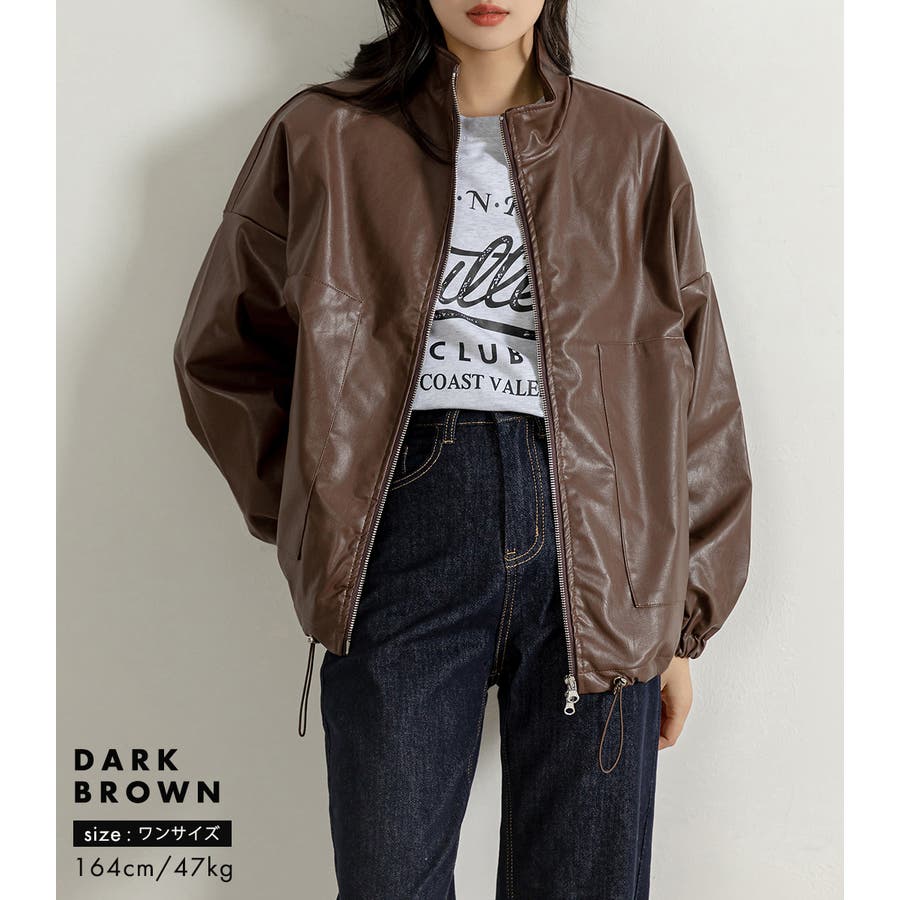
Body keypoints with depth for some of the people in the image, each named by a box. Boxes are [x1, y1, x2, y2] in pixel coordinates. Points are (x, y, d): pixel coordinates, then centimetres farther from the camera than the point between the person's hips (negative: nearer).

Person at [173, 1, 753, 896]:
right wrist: (317, 513, 6)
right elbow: (222, 353, 16)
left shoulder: (632, 147, 12)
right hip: (405, 535, 0)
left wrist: (684, 614, 8)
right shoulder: (325, 137, 10)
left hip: (595, 541, 1)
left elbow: (693, 386, 11)